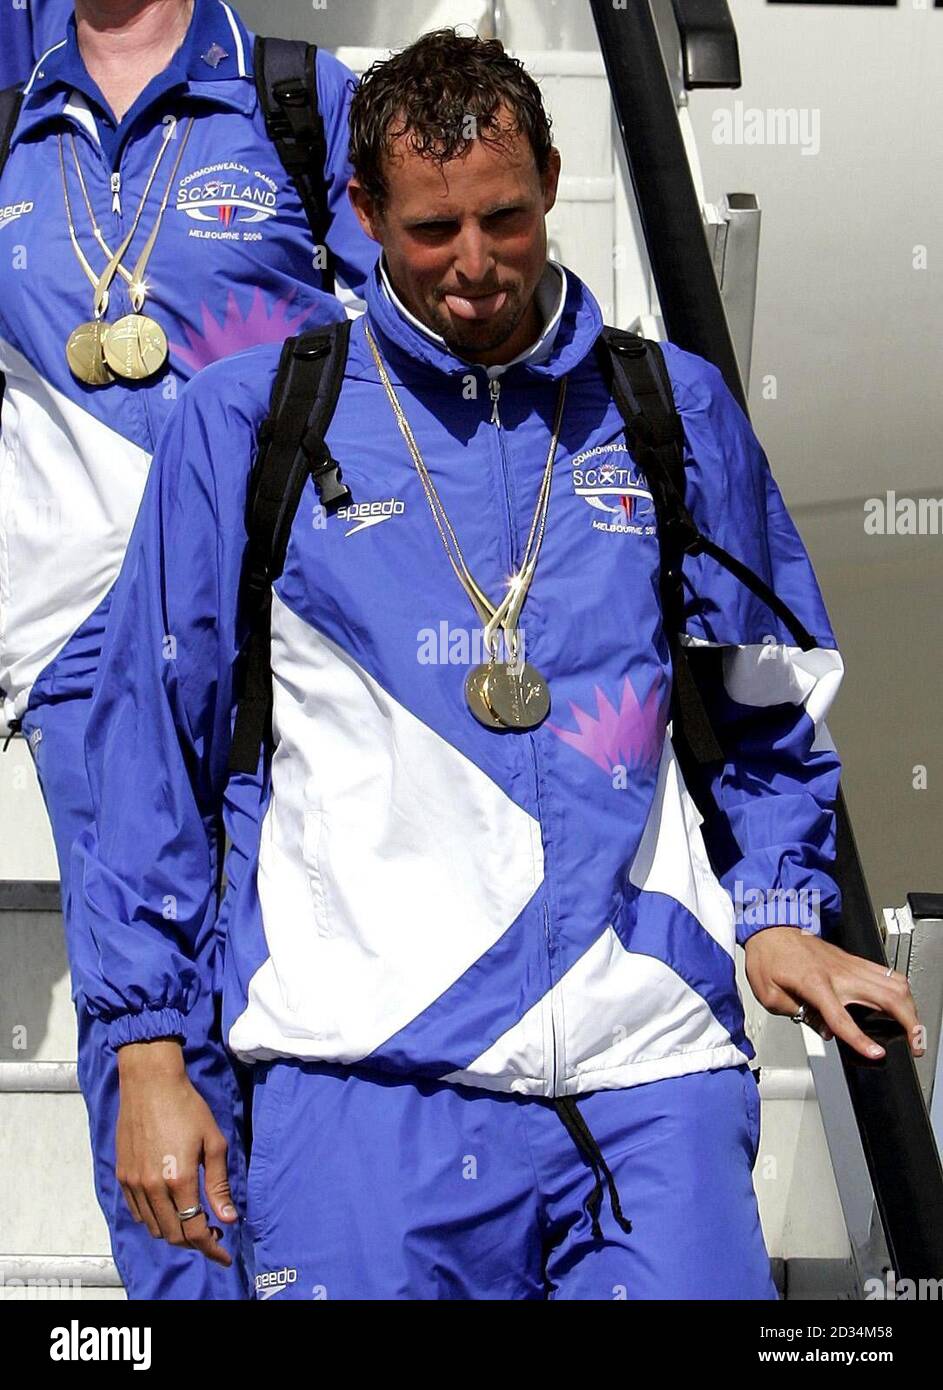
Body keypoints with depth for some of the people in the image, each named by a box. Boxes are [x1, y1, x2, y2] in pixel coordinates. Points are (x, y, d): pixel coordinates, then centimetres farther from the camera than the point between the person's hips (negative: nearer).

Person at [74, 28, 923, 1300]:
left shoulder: (676, 411, 12)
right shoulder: (248, 421, 6)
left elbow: (771, 704, 22)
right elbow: (152, 737, 8)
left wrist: (777, 908, 5)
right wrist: (148, 1048, 5)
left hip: (651, 1071, 2)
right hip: (366, 1067, -1)